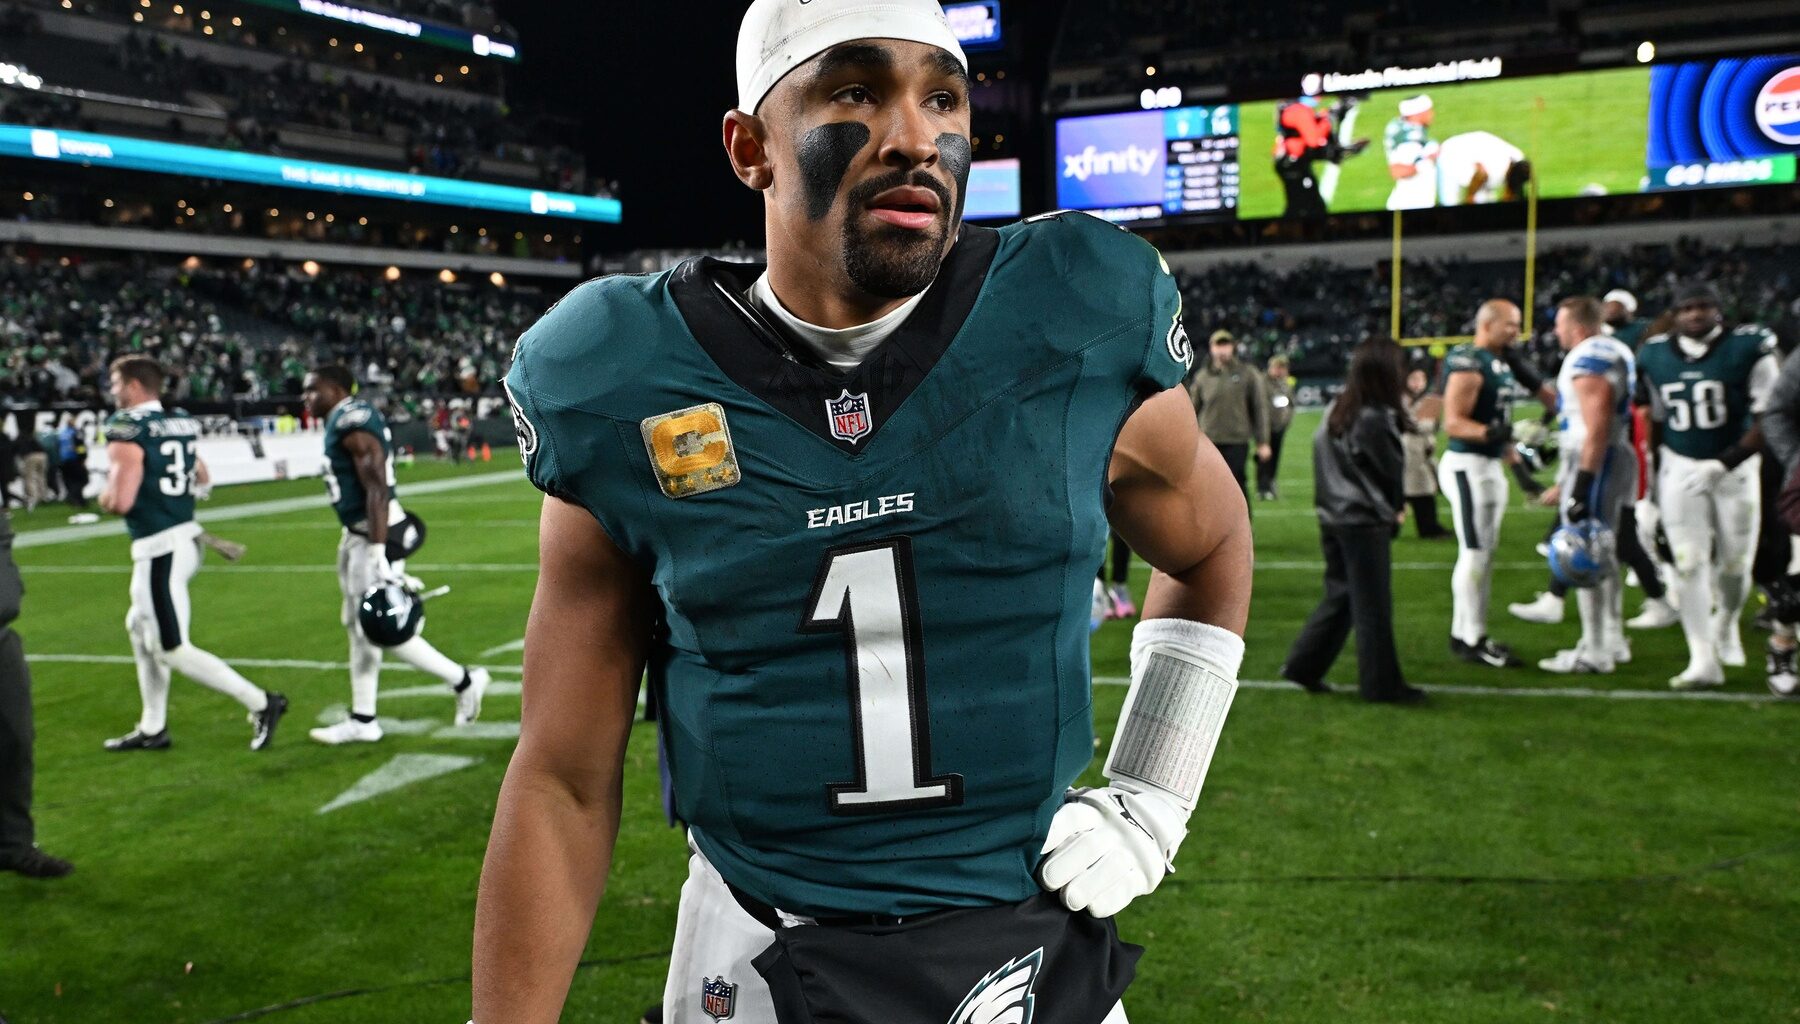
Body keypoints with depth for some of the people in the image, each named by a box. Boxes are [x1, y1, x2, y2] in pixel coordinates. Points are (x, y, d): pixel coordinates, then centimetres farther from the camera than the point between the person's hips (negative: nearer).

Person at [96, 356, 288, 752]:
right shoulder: (180, 423, 8)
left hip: (159, 550, -9)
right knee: (140, 629, 22)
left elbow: (120, 501, -22)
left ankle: (260, 703, -3)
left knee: (173, 650, -1)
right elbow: (201, 478, 23)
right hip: (184, 537, 9)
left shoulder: (127, 430, -16)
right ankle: (152, 729, 29)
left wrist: (104, 495, -1)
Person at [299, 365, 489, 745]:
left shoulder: (353, 423, -18)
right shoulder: (347, 420, 12)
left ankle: (463, 681, 8)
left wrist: (377, 551, -27)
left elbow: (377, 488, -24)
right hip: (357, 534, 11)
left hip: (375, 535, -11)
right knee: (358, 626, 14)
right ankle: (363, 720, 23)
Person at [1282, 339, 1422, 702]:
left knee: (1339, 595, 17)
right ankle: (1382, 684, 12)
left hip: (1333, 517, 8)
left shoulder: (1337, 410, 5)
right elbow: (1392, 469, -9)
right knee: (1373, 606, 2)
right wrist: (1396, 508, 12)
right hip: (1365, 522, -8)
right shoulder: (1375, 418, -18)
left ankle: (1303, 665, 17)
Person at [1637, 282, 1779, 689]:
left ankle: (1727, 624, 39)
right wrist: (1659, 476, 15)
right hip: (1680, 469, 2)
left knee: (1734, 565, 6)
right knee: (1689, 563, -7)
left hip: (1735, 468, -2)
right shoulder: (1655, 357, 3)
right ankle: (1703, 660, -3)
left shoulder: (1749, 349, -9)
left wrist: (1724, 464, -22)